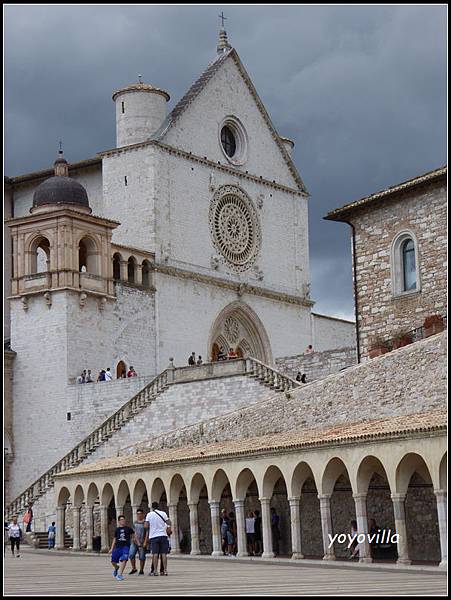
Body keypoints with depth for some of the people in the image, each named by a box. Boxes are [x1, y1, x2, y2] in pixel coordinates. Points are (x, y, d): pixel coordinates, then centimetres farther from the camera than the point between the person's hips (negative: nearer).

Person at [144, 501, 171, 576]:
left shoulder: (149, 514, -1)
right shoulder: (163, 513, 3)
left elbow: (146, 526, -6)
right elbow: (169, 523, 1)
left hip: (153, 536, -1)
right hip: (163, 535, 1)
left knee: (155, 554, 0)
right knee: (164, 554, 3)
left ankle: (155, 571, -3)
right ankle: (165, 570, 1)